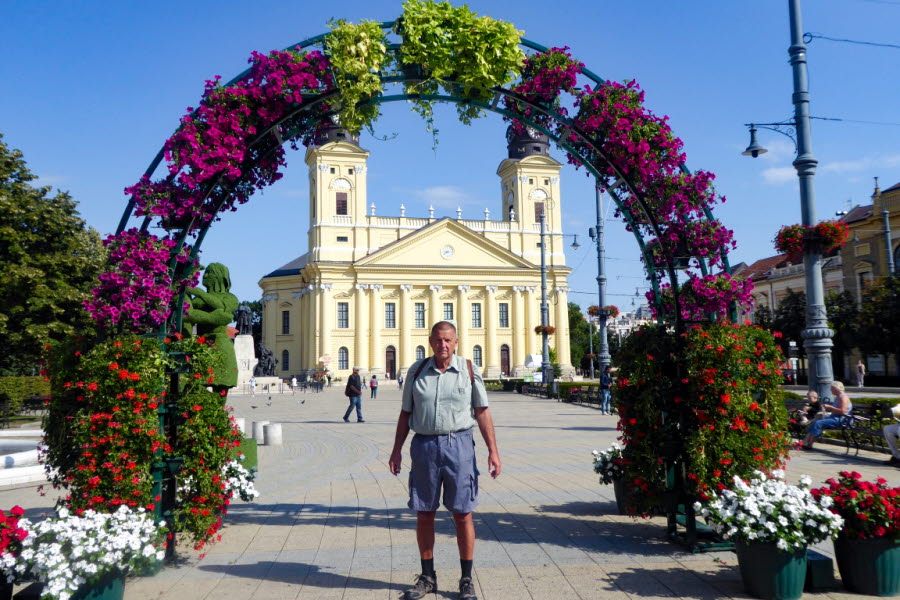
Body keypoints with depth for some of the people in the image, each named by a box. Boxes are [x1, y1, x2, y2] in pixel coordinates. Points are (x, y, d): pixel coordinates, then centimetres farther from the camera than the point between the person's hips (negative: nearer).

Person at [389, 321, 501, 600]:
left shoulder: (469, 370, 0)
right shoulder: (417, 371, 5)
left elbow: (482, 412, 2)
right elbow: (406, 413, 11)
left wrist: (493, 451, -2)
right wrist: (396, 449, 7)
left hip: (459, 443, -2)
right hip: (424, 444, 2)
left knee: (462, 514, 3)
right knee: (424, 514, 9)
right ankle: (427, 576, 25)